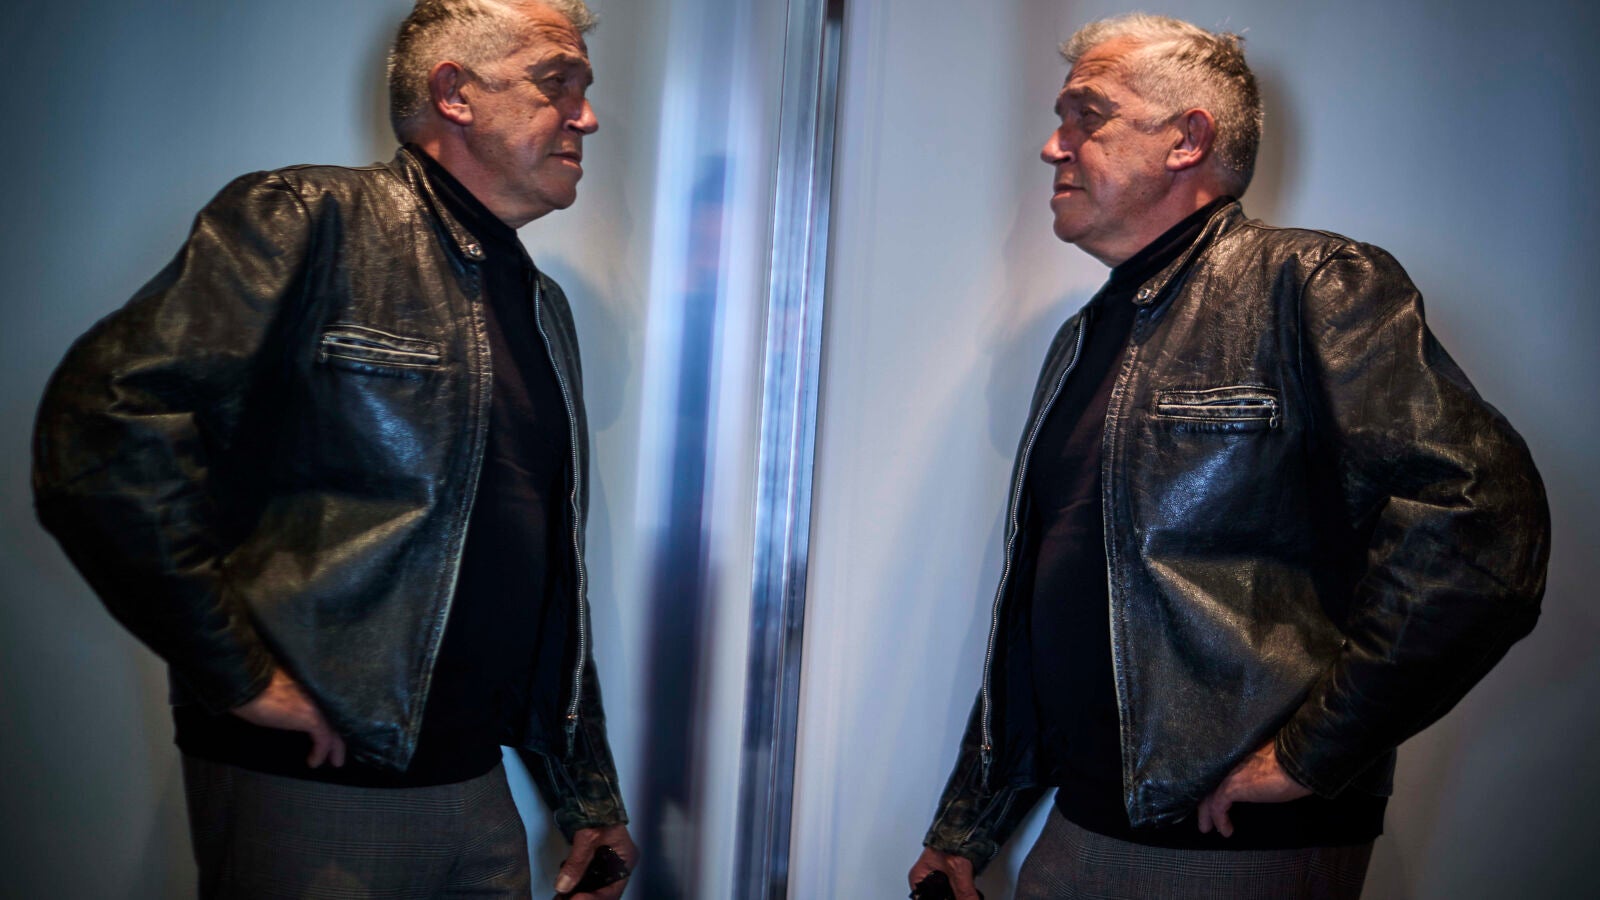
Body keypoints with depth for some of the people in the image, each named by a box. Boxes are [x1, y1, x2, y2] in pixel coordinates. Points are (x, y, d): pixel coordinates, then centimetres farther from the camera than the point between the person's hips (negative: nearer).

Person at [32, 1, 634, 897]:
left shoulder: (545, 309, 14)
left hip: (476, 786, 7)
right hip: (309, 789, -6)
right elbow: (103, 427, -20)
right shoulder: (309, 220, -9)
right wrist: (237, 675, -18)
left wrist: (590, 797, 16)